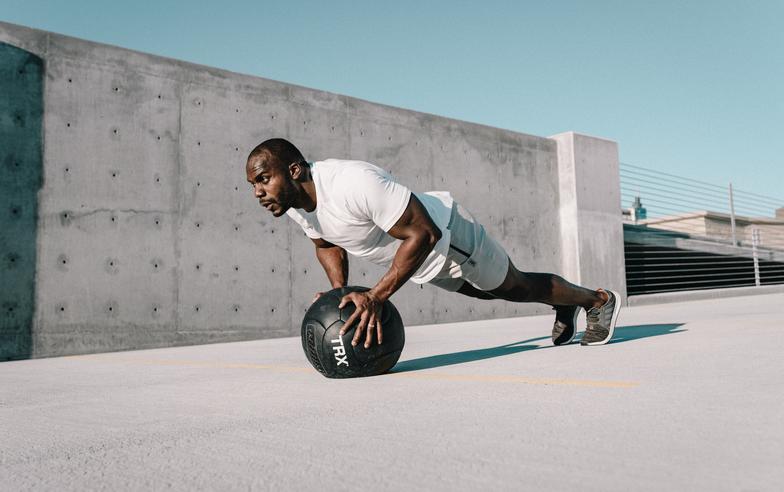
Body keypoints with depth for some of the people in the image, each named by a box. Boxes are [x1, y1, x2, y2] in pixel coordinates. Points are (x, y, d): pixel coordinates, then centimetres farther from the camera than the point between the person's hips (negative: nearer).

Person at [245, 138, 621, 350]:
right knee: (487, 292, 28)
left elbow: (424, 234, -38)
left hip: (447, 233, -8)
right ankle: (564, 309, 54)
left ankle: (598, 299, 40)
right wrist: (340, 294, -9)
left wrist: (375, 297, -42)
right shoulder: (294, 204, -13)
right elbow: (327, 245, 6)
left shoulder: (353, 183, -40)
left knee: (516, 287, 12)